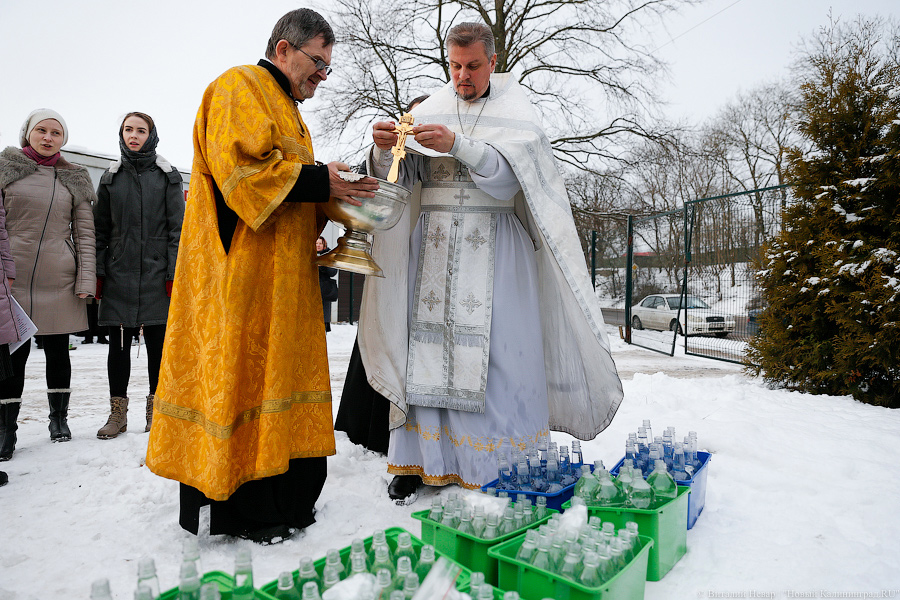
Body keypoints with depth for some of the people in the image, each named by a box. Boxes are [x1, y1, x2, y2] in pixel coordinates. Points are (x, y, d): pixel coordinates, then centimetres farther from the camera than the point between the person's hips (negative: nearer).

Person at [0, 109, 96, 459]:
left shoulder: (74, 179, 11)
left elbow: (85, 233, 7)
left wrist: (86, 279, -1)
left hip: (59, 280, 1)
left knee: (58, 351, 7)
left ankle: (59, 419, 19)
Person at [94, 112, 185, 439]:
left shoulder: (167, 175, 6)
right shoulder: (111, 176, 13)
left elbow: (177, 228, 0)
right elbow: (100, 229, 12)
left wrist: (175, 273, -8)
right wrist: (97, 272, 3)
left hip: (157, 274, -2)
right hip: (119, 274, 2)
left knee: (157, 342, 3)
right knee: (119, 342, 5)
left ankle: (155, 410, 15)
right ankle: (118, 412, 15)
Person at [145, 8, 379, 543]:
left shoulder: (290, 113, 27)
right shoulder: (240, 88, -3)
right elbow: (240, 168, -19)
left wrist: (337, 193, 8)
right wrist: (318, 181, -14)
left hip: (283, 278, 10)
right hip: (238, 276, -10)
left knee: (276, 375, 9)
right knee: (236, 376, -5)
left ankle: (282, 498, 19)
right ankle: (229, 508, 8)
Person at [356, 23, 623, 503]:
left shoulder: (515, 112, 6)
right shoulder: (429, 111, 13)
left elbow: (507, 175, -11)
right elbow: (398, 176, 5)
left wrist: (457, 144, -25)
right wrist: (383, 149, -17)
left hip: (492, 246, -2)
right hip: (434, 244, 3)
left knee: (496, 349, -7)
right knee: (426, 343, -2)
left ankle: (502, 467, 4)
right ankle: (422, 458, 8)